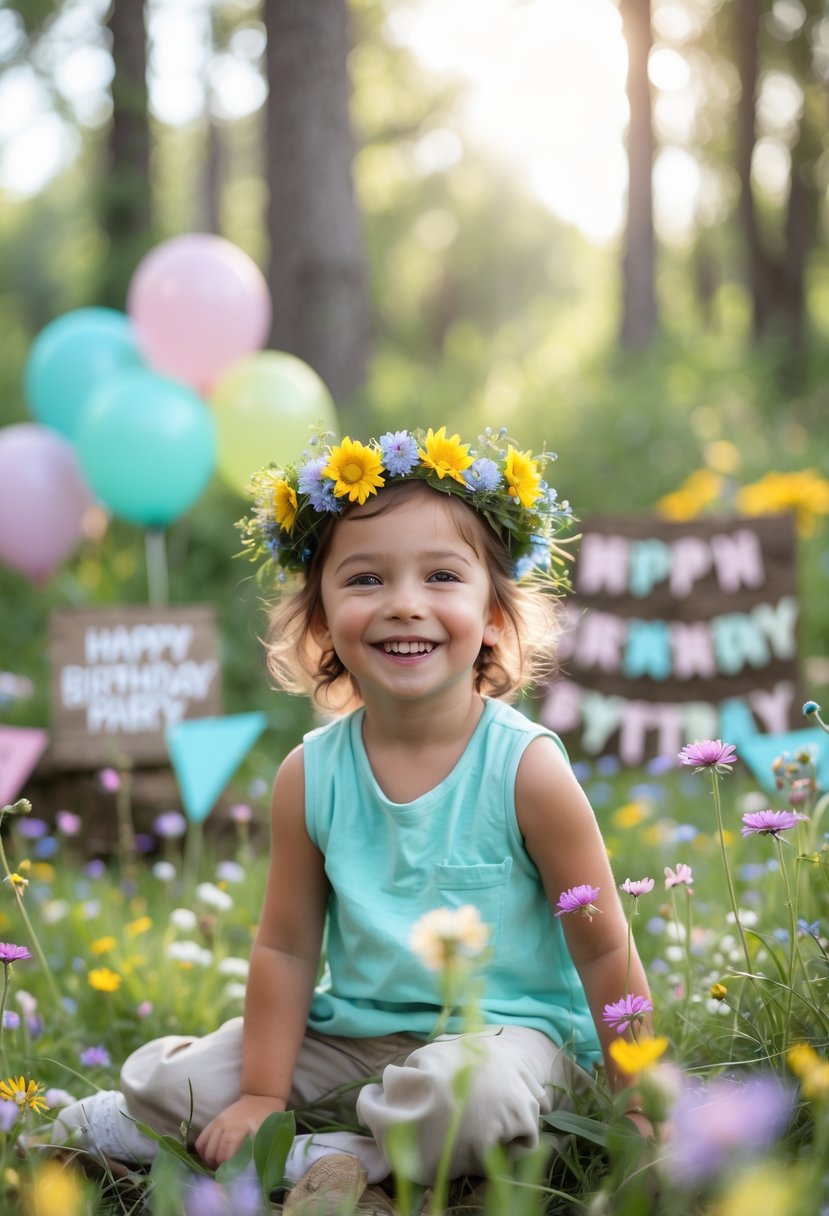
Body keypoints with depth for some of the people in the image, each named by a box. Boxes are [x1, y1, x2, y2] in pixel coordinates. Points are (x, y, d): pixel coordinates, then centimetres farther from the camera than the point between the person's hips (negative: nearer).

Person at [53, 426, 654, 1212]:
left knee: (466, 1097, -36)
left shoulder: (526, 769, -14)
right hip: (353, 1031, 3)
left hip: (504, 1029, -3)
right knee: (159, 1082, -9)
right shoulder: (310, 777, -5)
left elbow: (603, 949, -9)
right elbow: (286, 947, 2)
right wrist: (262, 1096, 0)